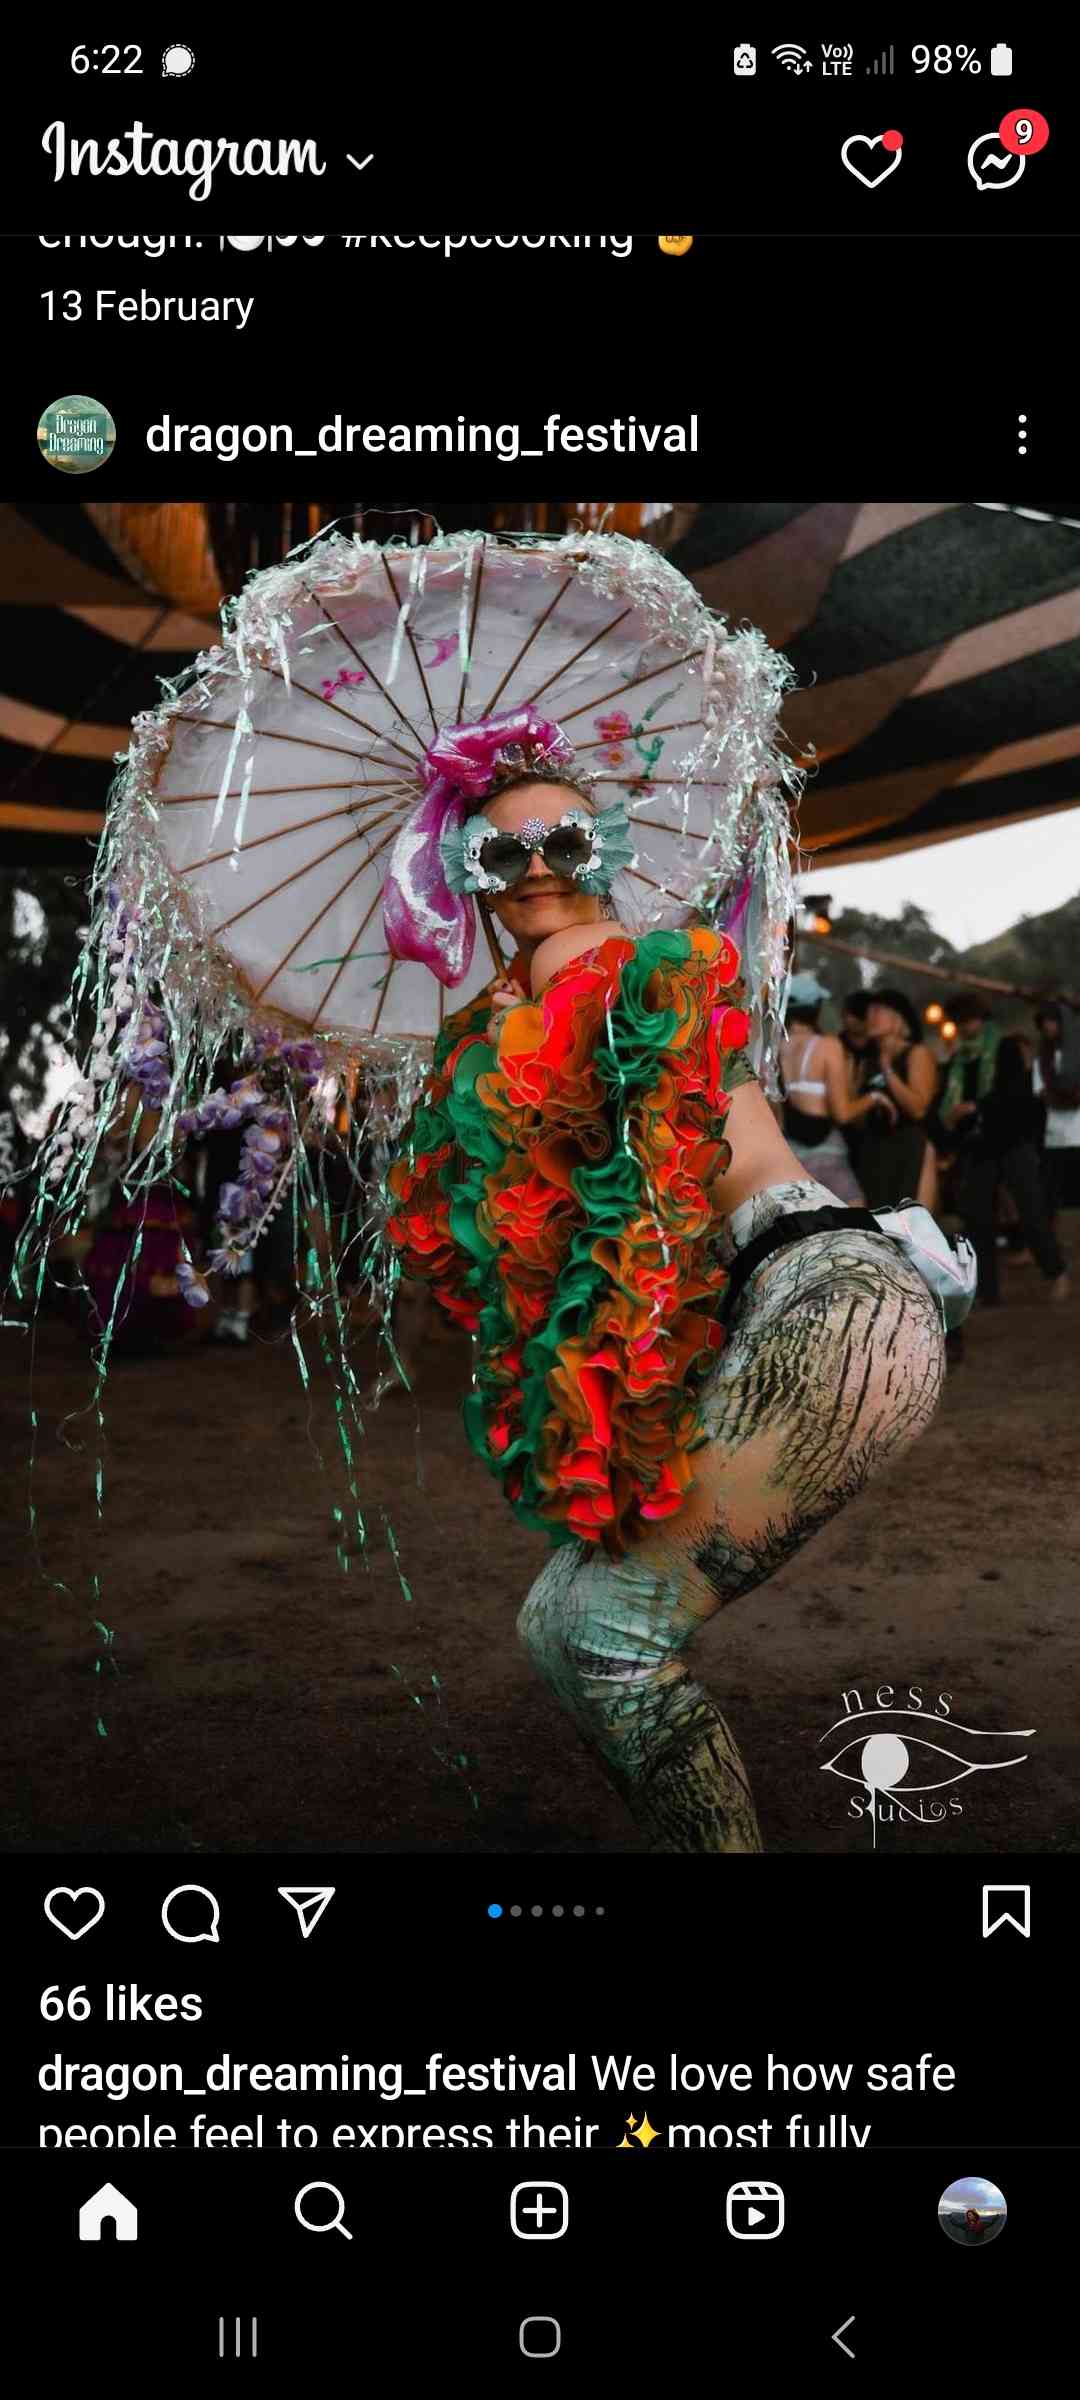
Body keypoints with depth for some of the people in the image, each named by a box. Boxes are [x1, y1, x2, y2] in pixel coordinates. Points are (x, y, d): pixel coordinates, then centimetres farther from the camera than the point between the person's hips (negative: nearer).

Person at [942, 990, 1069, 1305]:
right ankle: (987, 1295, 5)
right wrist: (950, 1118, -2)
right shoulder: (957, 1060, 15)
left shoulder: (1006, 1047, 0)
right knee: (977, 1220, -1)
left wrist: (975, 1107, -19)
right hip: (977, 1148, 5)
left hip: (1015, 1143, -5)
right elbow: (950, 1104, 21)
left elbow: (1017, 1091, -13)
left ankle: (1057, 1274, 11)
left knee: (1032, 1214, -9)